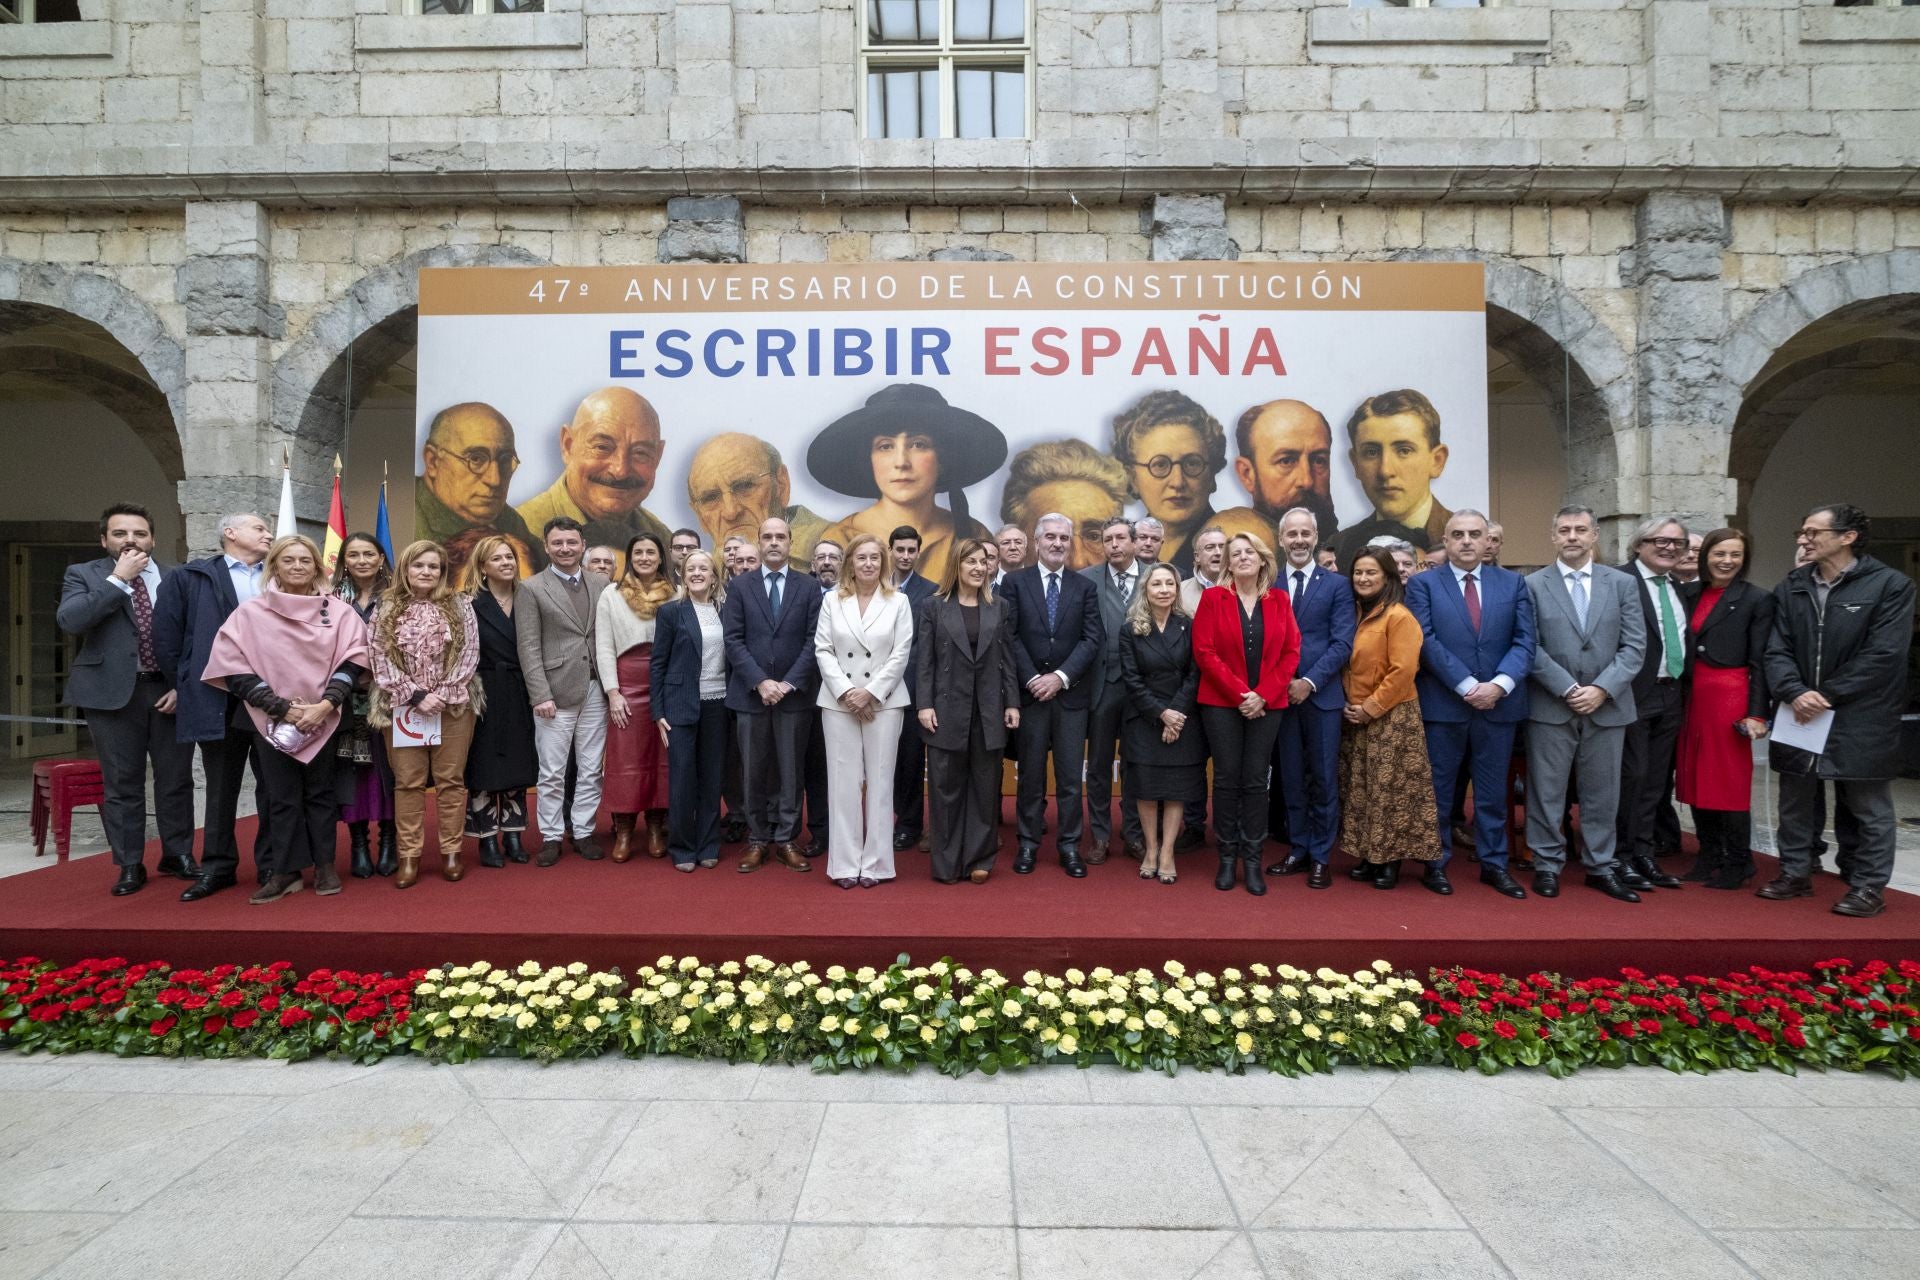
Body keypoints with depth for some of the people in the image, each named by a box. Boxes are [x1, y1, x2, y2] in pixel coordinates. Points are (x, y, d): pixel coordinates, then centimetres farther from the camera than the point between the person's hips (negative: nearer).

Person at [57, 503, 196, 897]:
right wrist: (118, 579, -15)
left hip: (170, 690, 1)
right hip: (112, 692, -1)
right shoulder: (83, 575, 4)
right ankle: (130, 866, 17)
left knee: (176, 780, 8)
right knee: (121, 784, 6)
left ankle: (178, 855, 21)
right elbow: (69, 620, -15)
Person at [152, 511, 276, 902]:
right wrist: (185, 687, 3)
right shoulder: (192, 577, 6)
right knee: (220, 789, 10)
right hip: (217, 702, -1)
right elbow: (165, 636, 4)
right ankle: (218, 867, 21)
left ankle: (272, 865, 16)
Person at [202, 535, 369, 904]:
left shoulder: (338, 611, 1)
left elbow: (351, 661, -2)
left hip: (323, 718, 0)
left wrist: (325, 705, -14)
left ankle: (325, 867, 16)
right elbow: (235, 669, -3)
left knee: (320, 792, 7)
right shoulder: (250, 612, 0)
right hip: (272, 720, 0)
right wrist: (282, 708, -11)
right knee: (282, 797, 4)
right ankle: (285, 871, 12)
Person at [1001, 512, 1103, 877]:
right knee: (1031, 774, 7)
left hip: (1071, 694, 1)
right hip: (1030, 692, -1)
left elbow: (1092, 639, -1)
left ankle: (1070, 846, 15)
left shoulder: (1084, 587, 7)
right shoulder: (1016, 582, 4)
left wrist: (1060, 677, -12)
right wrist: (1032, 679, -12)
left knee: (1070, 775, 5)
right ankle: (1028, 843, 18)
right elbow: (1010, 637, -3)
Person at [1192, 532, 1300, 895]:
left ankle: (1252, 859, 12)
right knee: (1227, 779, 2)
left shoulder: (1279, 599, 7)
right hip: (1222, 703, -2)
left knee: (1255, 780, 4)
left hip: (1267, 704, 2)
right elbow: (1204, 652, -7)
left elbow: (1291, 652, 3)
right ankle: (1227, 857, 12)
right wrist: (1239, 693, -13)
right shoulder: (1212, 597, 0)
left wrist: (1263, 695, -9)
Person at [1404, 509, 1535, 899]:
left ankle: (1494, 864, 24)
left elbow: (1525, 642, 1)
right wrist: (1468, 686, -16)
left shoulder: (1513, 583, 8)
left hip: (1499, 703, 3)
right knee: (1437, 790, 6)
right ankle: (1436, 863, 18)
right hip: (1442, 704, -2)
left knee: (1493, 791, 12)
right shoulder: (1423, 584, 0)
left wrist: (1499, 684, -14)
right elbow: (1427, 642, -9)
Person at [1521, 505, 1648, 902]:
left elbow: (1634, 646, 1)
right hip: (1550, 706, -2)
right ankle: (1548, 865, 14)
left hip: (1608, 706, 2)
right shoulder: (1533, 585, 1)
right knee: (1547, 791, 4)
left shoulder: (1623, 583, 7)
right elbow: (1530, 647, -5)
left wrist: (1602, 689, -11)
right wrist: (1567, 688, -12)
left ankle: (1601, 866, 22)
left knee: (1602, 792, 10)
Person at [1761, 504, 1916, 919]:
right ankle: (1795, 874, 24)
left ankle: (1868, 887, 16)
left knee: (1866, 807, 6)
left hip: (1860, 721, -4)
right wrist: (1795, 693, -15)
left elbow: (1883, 655, -12)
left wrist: (1826, 696, -15)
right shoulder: (1790, 588, 8)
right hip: (1798, 716, 4)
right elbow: (1777, 650, 2)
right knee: (1794, 801, 12)